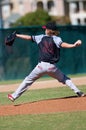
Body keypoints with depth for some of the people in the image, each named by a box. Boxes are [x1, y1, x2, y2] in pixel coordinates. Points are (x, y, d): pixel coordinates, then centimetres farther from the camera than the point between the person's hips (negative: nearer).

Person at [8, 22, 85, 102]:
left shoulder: (41, 37, 6)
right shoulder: (56, 38, 0)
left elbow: (29, 37, 8)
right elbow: (62, 44, -19)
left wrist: (16, 35, 17)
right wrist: (74, 45, -32)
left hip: (41, 65, 0)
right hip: (52, 67, 0)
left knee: (28, 80, 11)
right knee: (64, 78, 20)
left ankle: (14, 96, 10)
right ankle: (77, 91, 7)